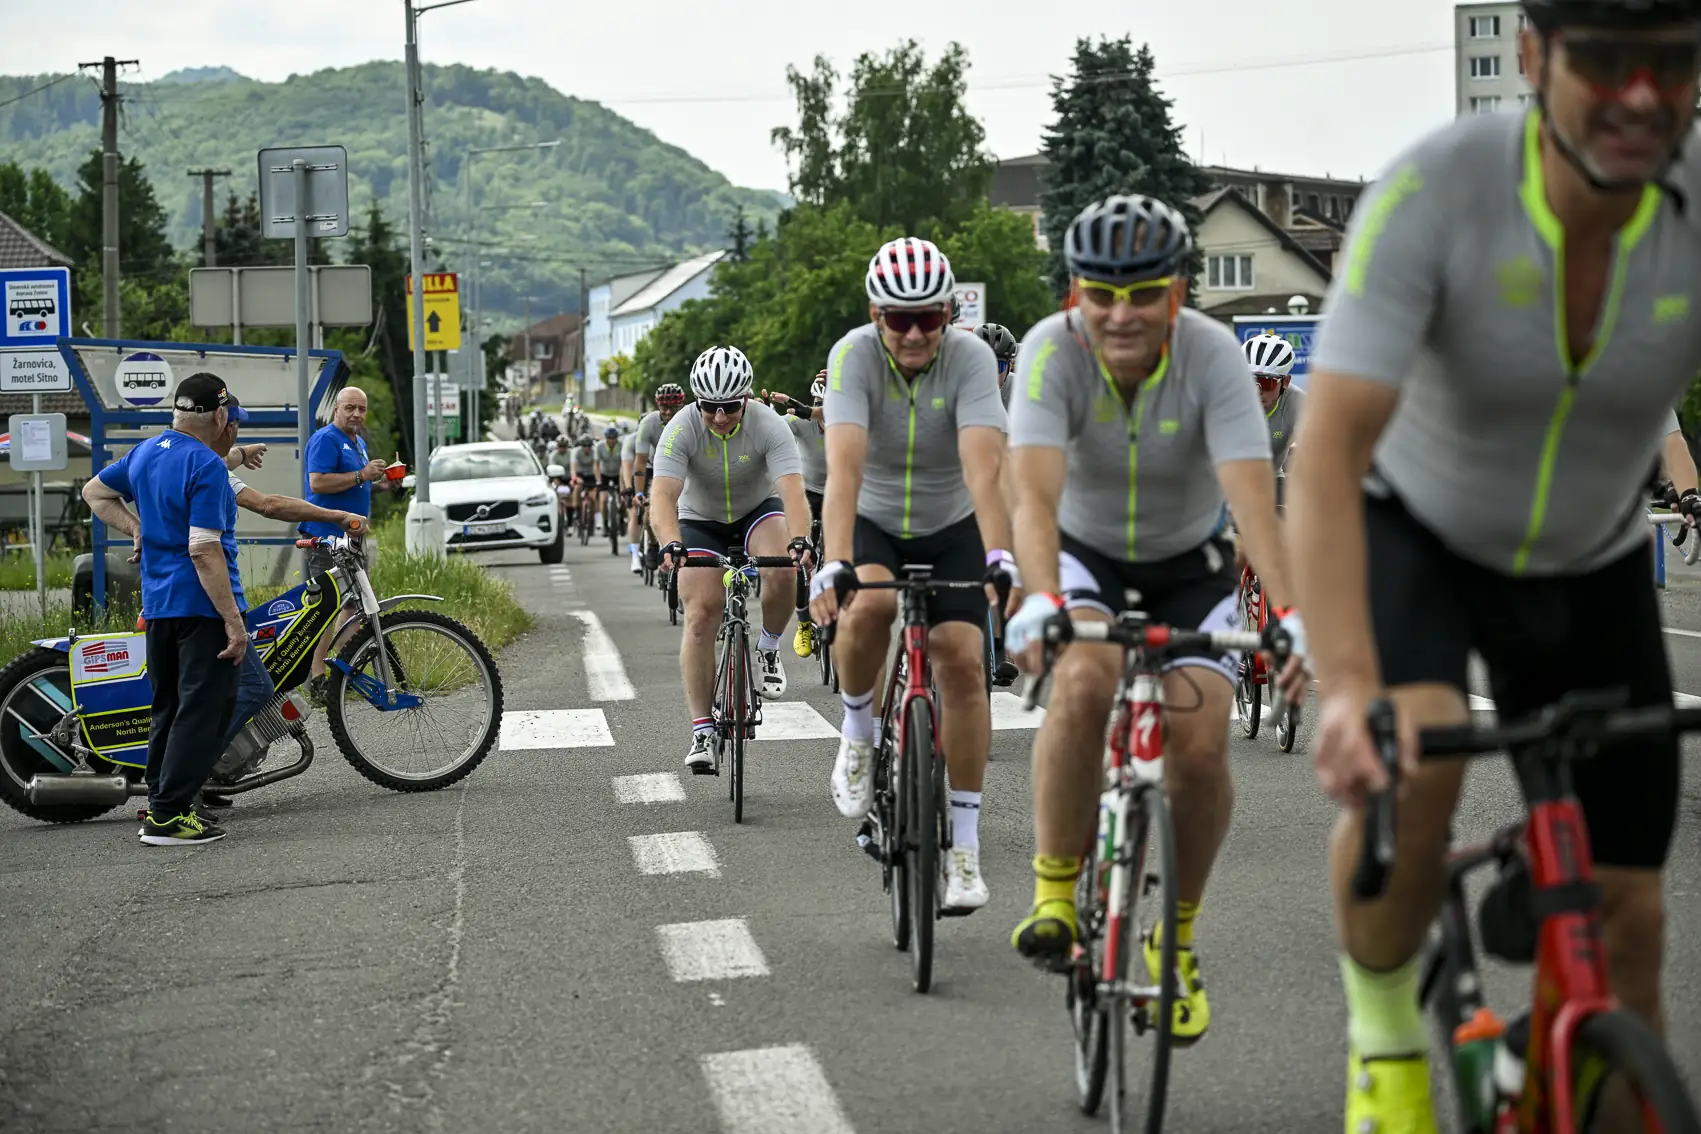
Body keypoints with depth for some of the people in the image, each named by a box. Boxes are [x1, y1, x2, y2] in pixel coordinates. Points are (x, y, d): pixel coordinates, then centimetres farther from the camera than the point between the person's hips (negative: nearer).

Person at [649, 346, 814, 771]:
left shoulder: (768, 425, -26)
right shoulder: (681, 430, -26)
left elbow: (792, 491, -37)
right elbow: (663, 496, -37)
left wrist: (798, 540, -55)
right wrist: (670, 545, -56)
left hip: (759, 510, 0)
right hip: (701, 521, 0)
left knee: (780, 572, -32)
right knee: (701, 618, -14)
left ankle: (768, 649, -2)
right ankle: (702, 732, -8)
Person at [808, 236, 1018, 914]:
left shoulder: (971, 358, -22)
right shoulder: (854, 355, -23)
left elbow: (984, 468, -34)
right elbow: (845, 465, -35)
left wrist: (1000, 559, -49)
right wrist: (835, 565, -48)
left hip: (951, 529, 1)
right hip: (873, 523, -1)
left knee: (961, 657, -16)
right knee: (869, 606, -33)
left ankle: (965, 845, -7)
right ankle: (858, 736, -3)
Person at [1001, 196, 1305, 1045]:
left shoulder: (1212, 354, -25)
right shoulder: (1053, 350, -25)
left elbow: (1254, 498, -34)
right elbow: (1036, 493, -36)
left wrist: (1291, 614, -48)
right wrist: (1041, 601, -54)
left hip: (1188, 567, 1)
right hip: (1086, 557, 0)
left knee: (1199, 749, -17)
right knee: (1084, 681, -32)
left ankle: (1175, 940, 8)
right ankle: (1054, 887, -14)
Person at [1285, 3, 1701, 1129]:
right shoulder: (1434, 192, -31)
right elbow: (1328, 458, -36)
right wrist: (1346, 686, -49)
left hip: (1591, 571, 3)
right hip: (1416, 536, -3)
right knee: (1414, 761, -32)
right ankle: (1383, 1033, -5)